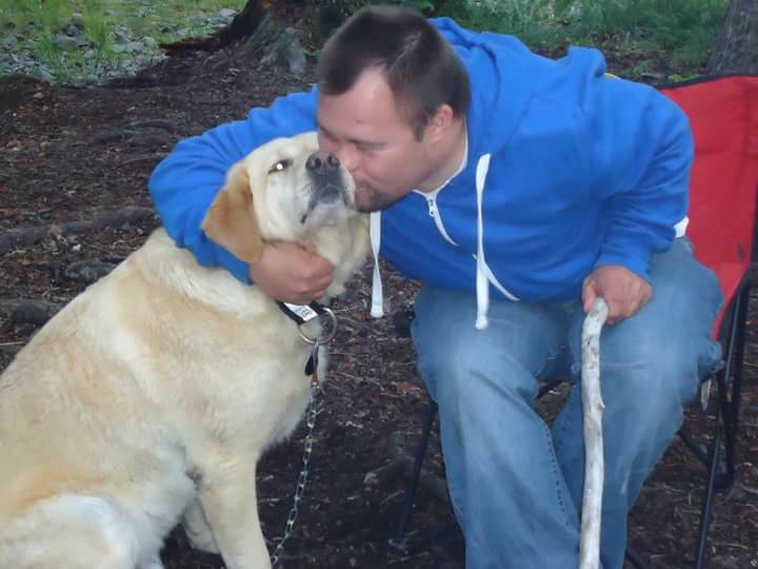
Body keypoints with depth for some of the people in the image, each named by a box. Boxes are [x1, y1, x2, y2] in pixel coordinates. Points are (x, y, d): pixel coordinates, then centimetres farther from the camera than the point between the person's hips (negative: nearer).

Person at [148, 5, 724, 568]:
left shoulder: (564, 121, -36)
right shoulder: (341, 120, -29)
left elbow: (665, 137, -15)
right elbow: (186, 167, -26)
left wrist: (627, 253, -21)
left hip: (613, 269, -1)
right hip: (478, 293, 1)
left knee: (649, 369, -31)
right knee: (468, 371, -32)